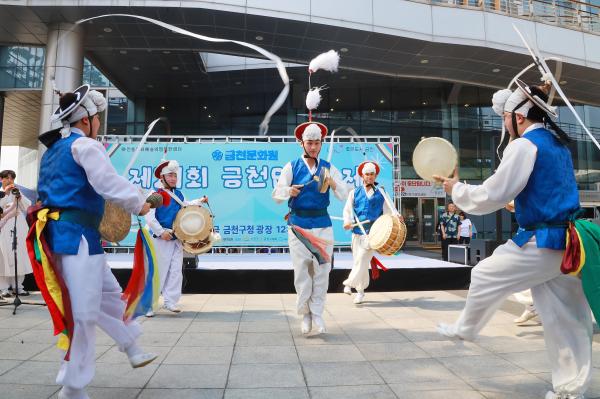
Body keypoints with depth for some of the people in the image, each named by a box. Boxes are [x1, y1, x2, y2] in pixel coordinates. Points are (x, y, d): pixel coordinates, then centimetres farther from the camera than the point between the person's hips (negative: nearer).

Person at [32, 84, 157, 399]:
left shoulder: (53, 150, 21)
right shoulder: (84, 145, -9)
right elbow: (109, 183, -17)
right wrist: (139, 204, -2)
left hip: (63, 233, 10)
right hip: (77, 236, -10)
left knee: (110, 295, 19)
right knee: (83, 313, -4)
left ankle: (132, 351, 34)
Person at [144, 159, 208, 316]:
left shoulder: (178, 194, 10)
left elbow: (185, 206, 29)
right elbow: (149, 217, -16)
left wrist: (200, 201, 17)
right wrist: (161, 232, -21)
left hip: (177, 238, 6)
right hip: (161, 239, -6)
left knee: (176, 271, 5)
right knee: (158, 271, -2)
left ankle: (170, 301, 12)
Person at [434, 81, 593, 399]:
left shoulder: (523, 145, -13)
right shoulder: (558, 144, 16)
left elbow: (491, 196, -14)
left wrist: (456, 189, 0)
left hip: (541, 243, -9)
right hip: (566, 243, 9)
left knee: (486, 275, 11)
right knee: (565, 319, 12)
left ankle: (464, 330, 32)